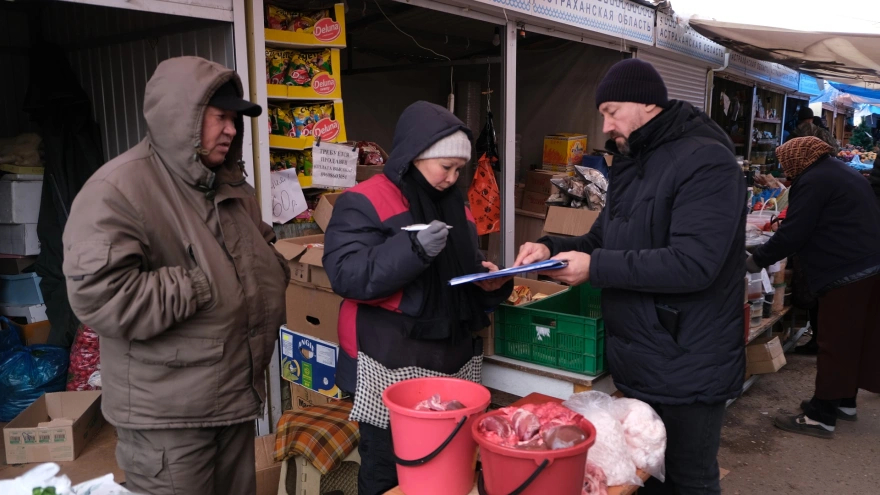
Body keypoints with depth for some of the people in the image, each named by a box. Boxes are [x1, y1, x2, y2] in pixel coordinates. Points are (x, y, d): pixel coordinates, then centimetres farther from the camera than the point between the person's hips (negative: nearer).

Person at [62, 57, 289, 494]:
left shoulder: (231, 185, 10)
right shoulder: (117, 189, -17)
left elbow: (264, 250, 24)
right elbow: (98, 295, -26)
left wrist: (267, 276, 1)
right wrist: (204, 286, -23)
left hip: (238, 395, 8)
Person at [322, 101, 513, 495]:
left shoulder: (455, 206, 15)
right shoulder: (364, 202, -7)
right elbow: (346, 275, -18)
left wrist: (487, 283, 1)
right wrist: (413, 249, -27)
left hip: (452, 358, 6)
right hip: (389, 363, -6)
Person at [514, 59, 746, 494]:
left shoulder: (705, 162, -17)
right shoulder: (632, 164, 13)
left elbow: (692, 263, -27)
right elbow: (604, 242, 17)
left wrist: (595, 267, -24)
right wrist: (551, 247, -2)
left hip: (686, 373, -8)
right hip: (637, 365, 9)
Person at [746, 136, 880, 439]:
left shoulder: (813, 181, -12)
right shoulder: (843, 173, 20)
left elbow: (793, 233, -17)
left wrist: (758, 260, -6)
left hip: (846, 274, -10)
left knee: (834, 345, -5)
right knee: (855, 339, 16)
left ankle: (821, 417, 1)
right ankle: (844, 401, 28)